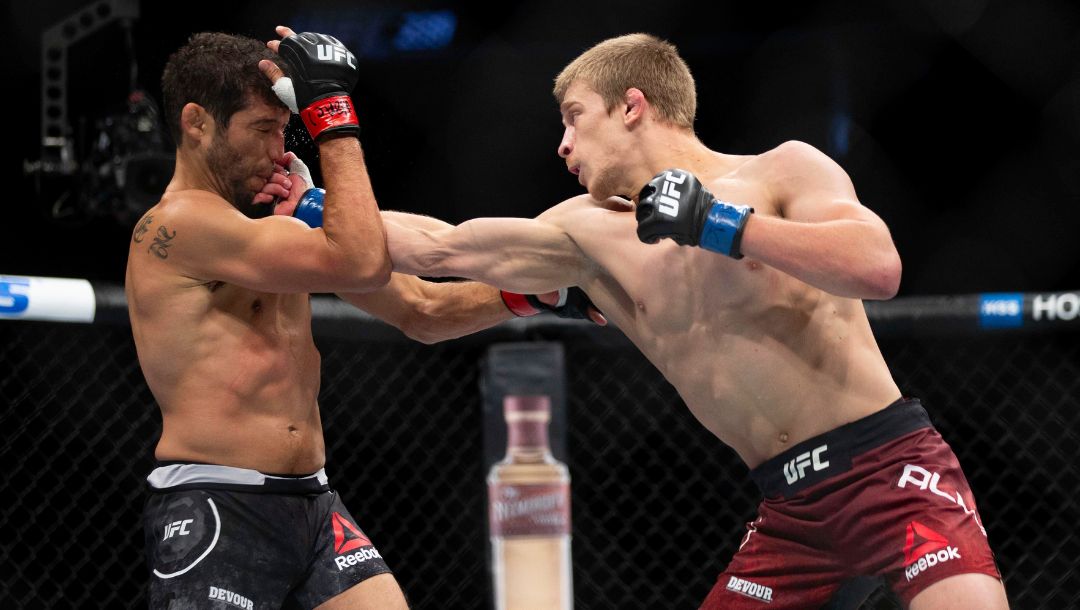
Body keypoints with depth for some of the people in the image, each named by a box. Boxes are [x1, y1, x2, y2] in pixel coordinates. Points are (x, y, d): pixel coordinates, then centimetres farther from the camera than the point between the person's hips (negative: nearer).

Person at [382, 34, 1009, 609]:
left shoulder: (782, 170, -4)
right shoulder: (592, 236, 11)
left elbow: (878, 268, -21)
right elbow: (436, 250, 15)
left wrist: (719, 224, -19)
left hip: (888, 466, -6)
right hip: (791, 506, 6)